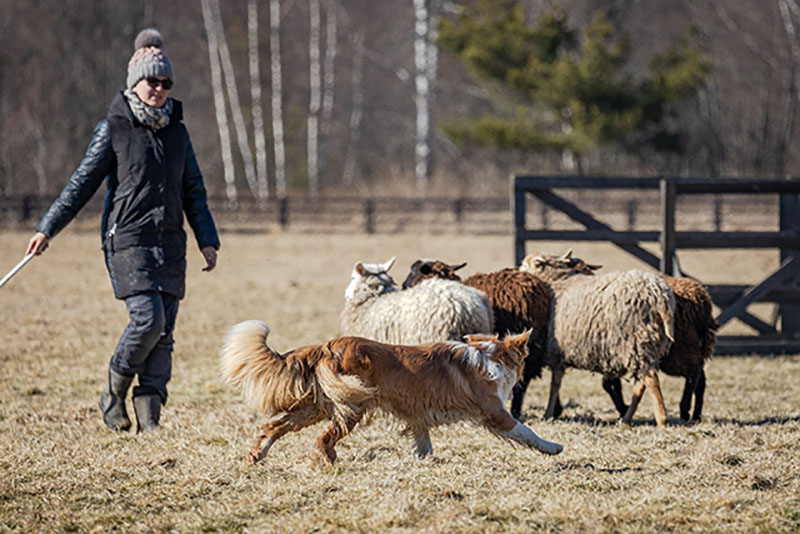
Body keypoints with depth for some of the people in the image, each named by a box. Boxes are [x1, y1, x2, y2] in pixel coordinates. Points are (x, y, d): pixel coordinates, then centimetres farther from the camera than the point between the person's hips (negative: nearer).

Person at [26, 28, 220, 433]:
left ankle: (149, 416, 3)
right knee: (147, 318, -18)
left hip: (170, 243, 5)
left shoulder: (176, 130, 13)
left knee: (164, 332, -1)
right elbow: (83, 183, 2)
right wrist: (48, 228, -1)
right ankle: (114, 393, 4)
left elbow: (193, 190, 18)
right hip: (128, 240, -5)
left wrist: (207, 240, 11)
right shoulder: (113, 129, -1)